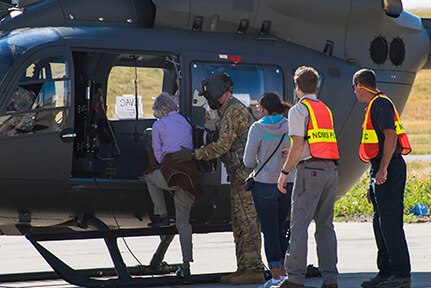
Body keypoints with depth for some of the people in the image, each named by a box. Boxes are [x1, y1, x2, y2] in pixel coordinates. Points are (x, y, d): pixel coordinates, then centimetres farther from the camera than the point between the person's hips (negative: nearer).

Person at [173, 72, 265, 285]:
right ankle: (244, 268, 14)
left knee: (247, 221, -11)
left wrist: (194, 154, -15)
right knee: (239, 222, 12)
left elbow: (223, 145, -18)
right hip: (240, 174, 11)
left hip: (243, 174, -11)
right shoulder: (229, 110, 21)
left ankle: (254, 269, -13)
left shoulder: (233, 111, -13)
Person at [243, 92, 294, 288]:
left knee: (270, 231, 1)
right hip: (289, 183, 4)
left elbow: (248, 161, -7)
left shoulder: (258, 128, -10)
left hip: (265, 185, -4)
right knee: (280, 229, 17)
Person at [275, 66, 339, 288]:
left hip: (310, 169, -7)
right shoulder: (325, 110, 18)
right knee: (325, 224, 9)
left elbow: (298, 146, -11)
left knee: (299, 224, -7)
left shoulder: (298, 110, -4)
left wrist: (285, 171, -6)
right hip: (331, 169, 7)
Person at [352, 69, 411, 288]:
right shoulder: (374, 106, 21)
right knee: (380, 222, 13)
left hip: (389, 169, -11)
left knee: (390, 222, -10)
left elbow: (391, 136, -22)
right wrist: (373, 183, 26)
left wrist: (382, 170, -25)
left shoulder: (380, 104, -11)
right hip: (381, 170, 11)